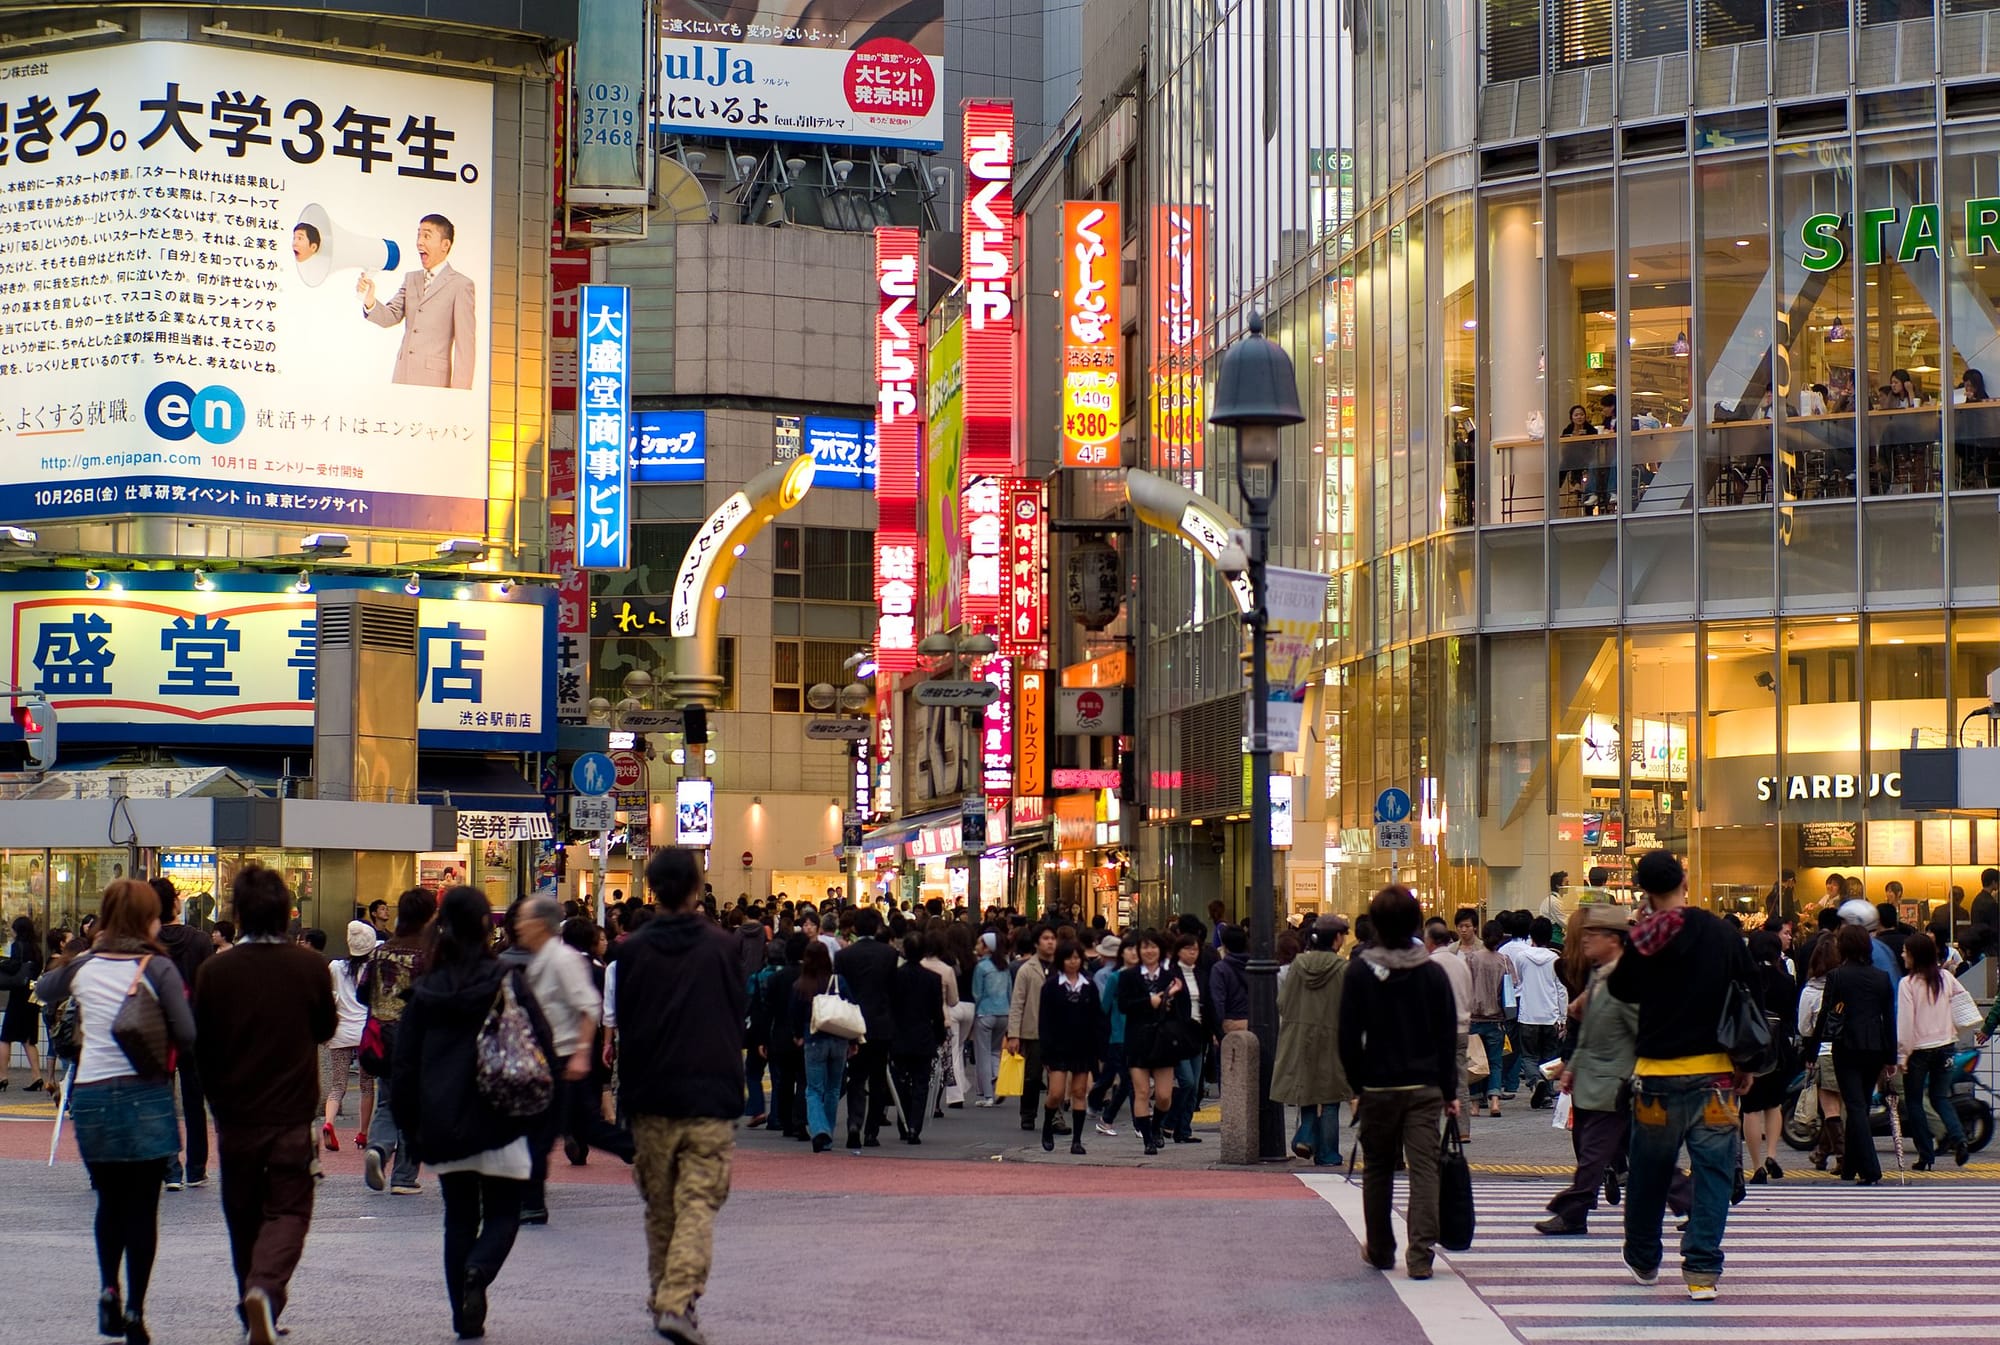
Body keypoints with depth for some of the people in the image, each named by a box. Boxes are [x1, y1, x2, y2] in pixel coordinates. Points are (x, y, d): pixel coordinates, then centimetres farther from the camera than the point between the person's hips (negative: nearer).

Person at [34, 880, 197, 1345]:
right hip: (145, 1096, -4)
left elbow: (42, 989, 26)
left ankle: (108, 1288, 3)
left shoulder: (84, 966, 5)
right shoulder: (158, 967, -8)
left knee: (110, 1201, 19)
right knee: (142, 1207, 4)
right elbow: (188, 1036, -12)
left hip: (90, 1096, 4)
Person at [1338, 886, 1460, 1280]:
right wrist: (1450, 1091, 7)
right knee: (1424, 1169, -2)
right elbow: (1448, 1037, 2)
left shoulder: (1359, 974, -5)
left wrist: (1357, 1083, 5)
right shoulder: (1433, 974, -1)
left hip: (1378, 1087, 0)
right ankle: (1420, 1255, -11)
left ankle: (1380, 1251, 22)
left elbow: (1349, 1038, -5)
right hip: (1425, 1087, 0)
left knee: (1377, 1169, 14)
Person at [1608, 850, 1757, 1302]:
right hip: (1713, 1073, -1)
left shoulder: (1645, 941, -5)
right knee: (1712, 1169, 2)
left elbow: (1621, 989, 12)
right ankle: (1702, 1269, -7)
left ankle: (1643, 1260, 31)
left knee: (1649, 1171, 16)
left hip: (1657, 1072, 1)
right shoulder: (1721, 934, -4)